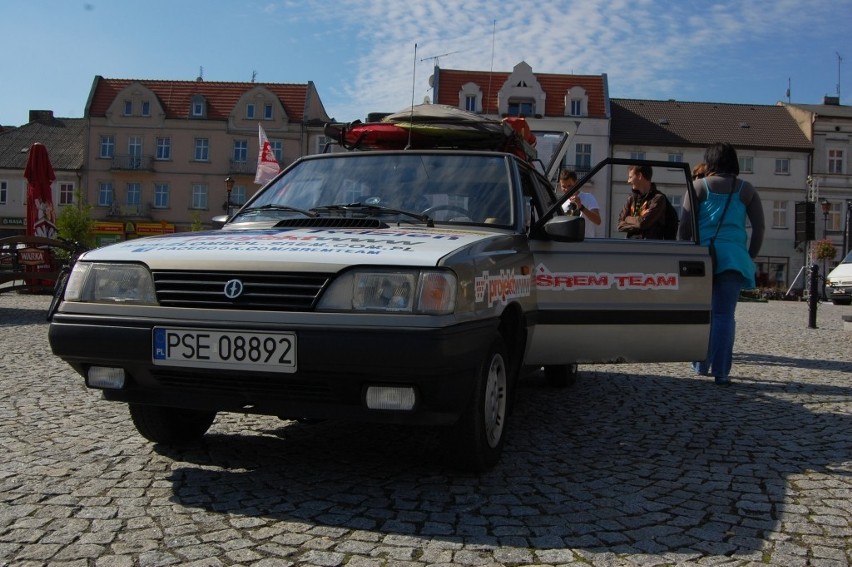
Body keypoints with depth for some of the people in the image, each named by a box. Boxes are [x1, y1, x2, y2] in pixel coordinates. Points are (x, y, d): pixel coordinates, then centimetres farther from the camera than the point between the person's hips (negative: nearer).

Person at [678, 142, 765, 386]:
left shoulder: (700, 186, 2)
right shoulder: (746, 189, 7)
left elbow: (684, 226, -1)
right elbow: (759, 228, 6)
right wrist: (750, 257, 14)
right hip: (733, 257, 0)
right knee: (724, 314, 0)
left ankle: (701, 365, 19)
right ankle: (720, 371, -4)